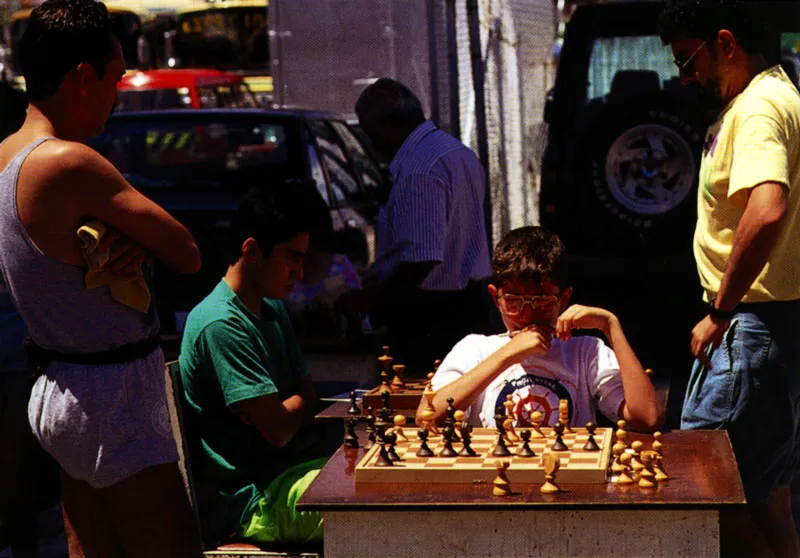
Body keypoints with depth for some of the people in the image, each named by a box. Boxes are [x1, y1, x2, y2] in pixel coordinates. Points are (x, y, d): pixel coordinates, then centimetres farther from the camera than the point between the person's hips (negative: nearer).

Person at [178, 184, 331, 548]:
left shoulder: (273, 309, 15)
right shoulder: (220, 324, -18)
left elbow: (307, 393, 14)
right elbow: (278, 429, -20)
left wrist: (275, 407, -9)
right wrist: (299, 401, 3)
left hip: (294, 467, 10)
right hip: (252, 499, -10)